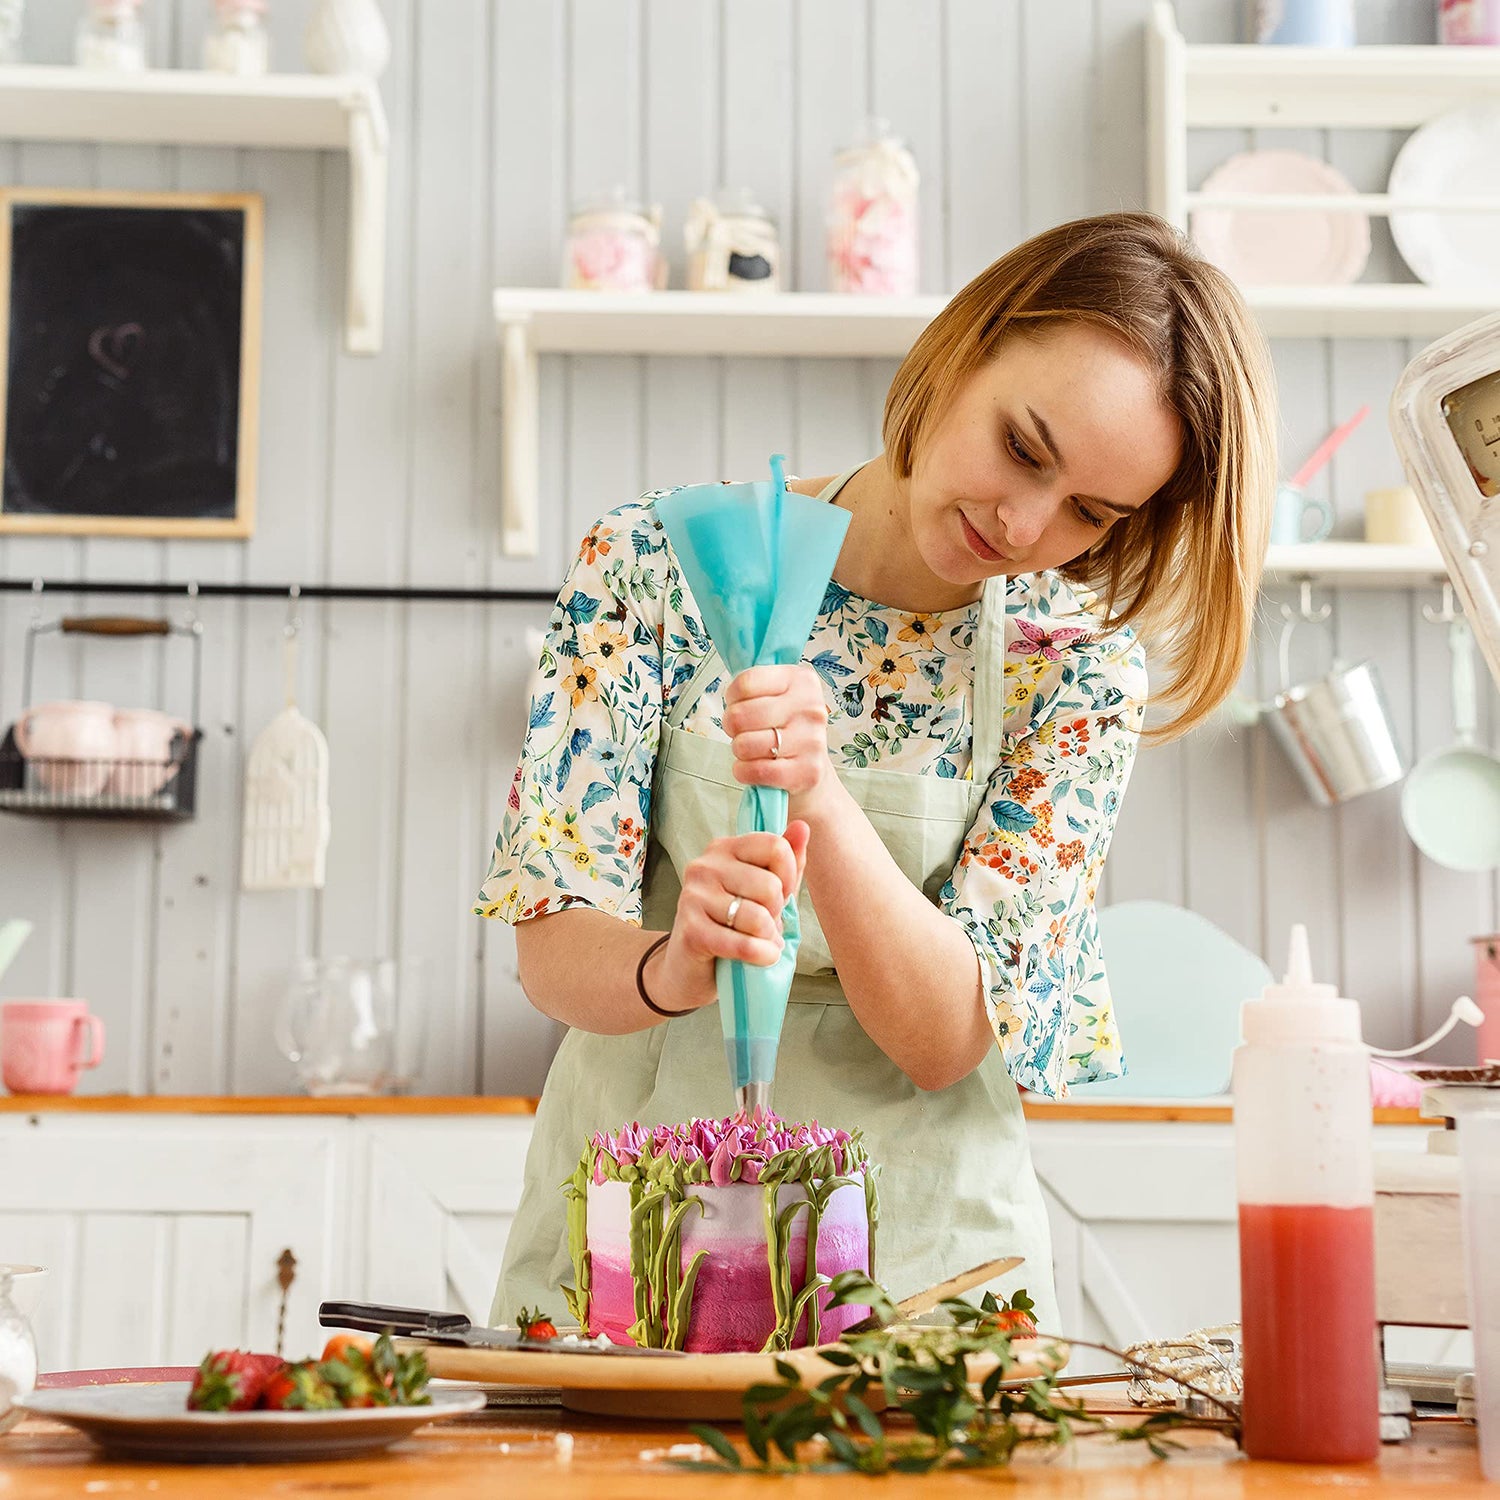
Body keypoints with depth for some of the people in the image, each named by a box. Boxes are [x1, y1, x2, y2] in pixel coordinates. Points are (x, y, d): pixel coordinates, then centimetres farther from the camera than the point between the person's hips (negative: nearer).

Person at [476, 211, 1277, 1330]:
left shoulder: (1079, 662, -4)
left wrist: (820, 796, -26)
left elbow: (944, 1037, -11)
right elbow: (553, 946, -7)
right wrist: (672, 967, -28)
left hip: (927, 1235, 1)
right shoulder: (655, 560, -5)